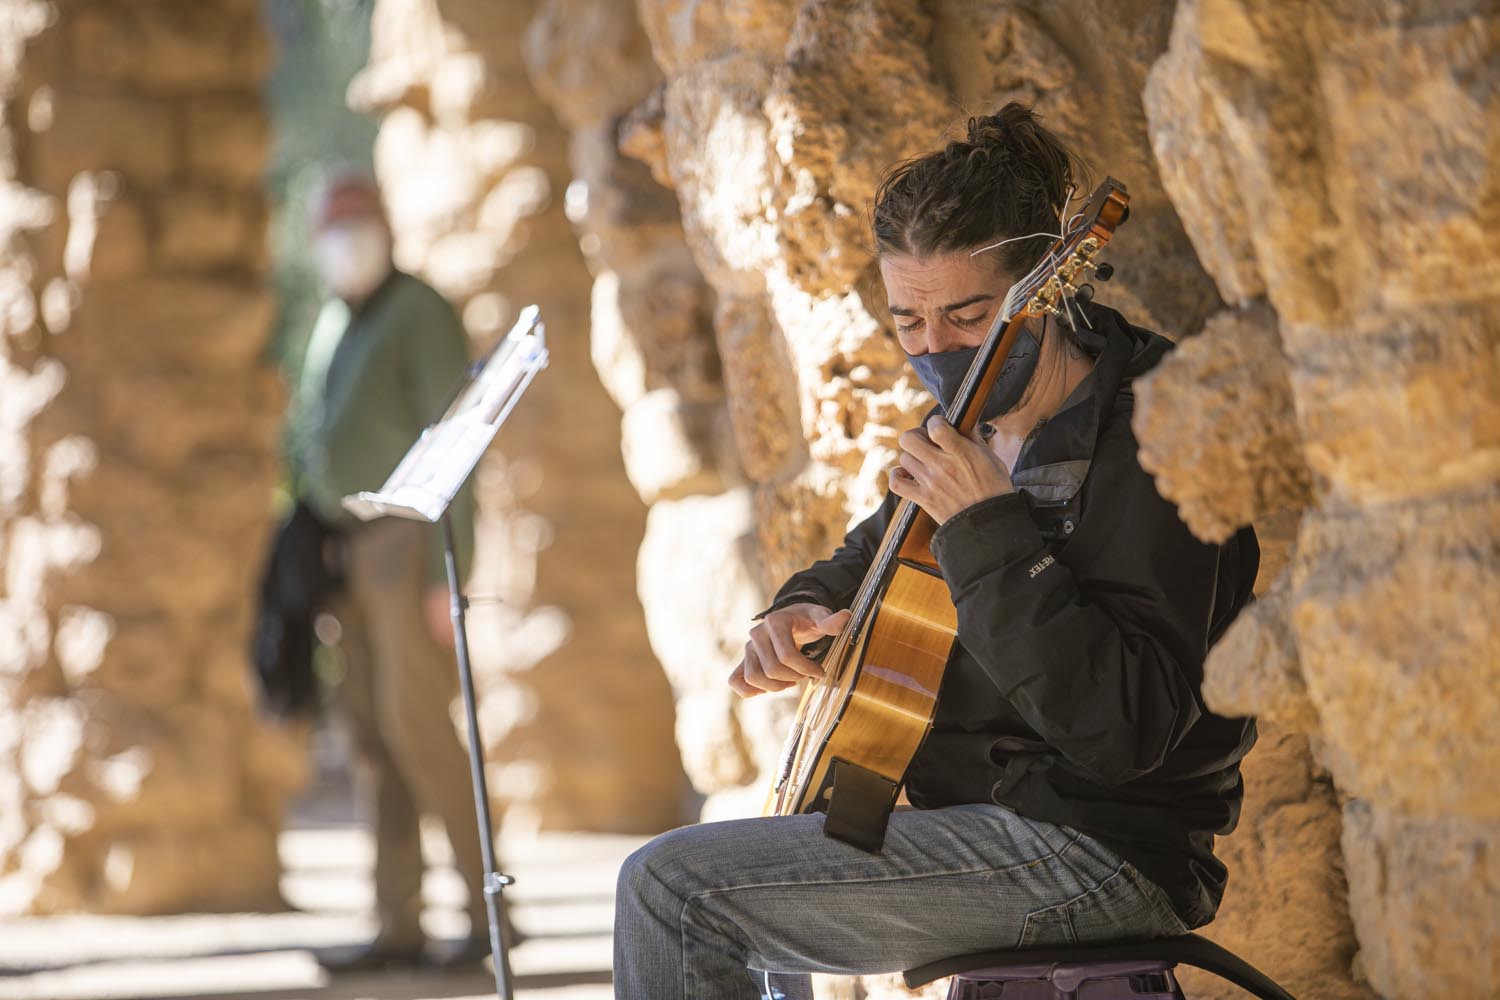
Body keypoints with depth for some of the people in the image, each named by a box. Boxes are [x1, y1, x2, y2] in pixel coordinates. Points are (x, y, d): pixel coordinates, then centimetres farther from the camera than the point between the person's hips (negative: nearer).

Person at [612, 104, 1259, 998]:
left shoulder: (1150, 443, -20)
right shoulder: (986, 423, 9)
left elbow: (1125, 730, -29)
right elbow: (871, 558, 28)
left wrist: (989, 533, -31)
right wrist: (803, 611, 5)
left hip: (1104, 855, -10)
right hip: (988, 817, 10)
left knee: (673, 888, -14)